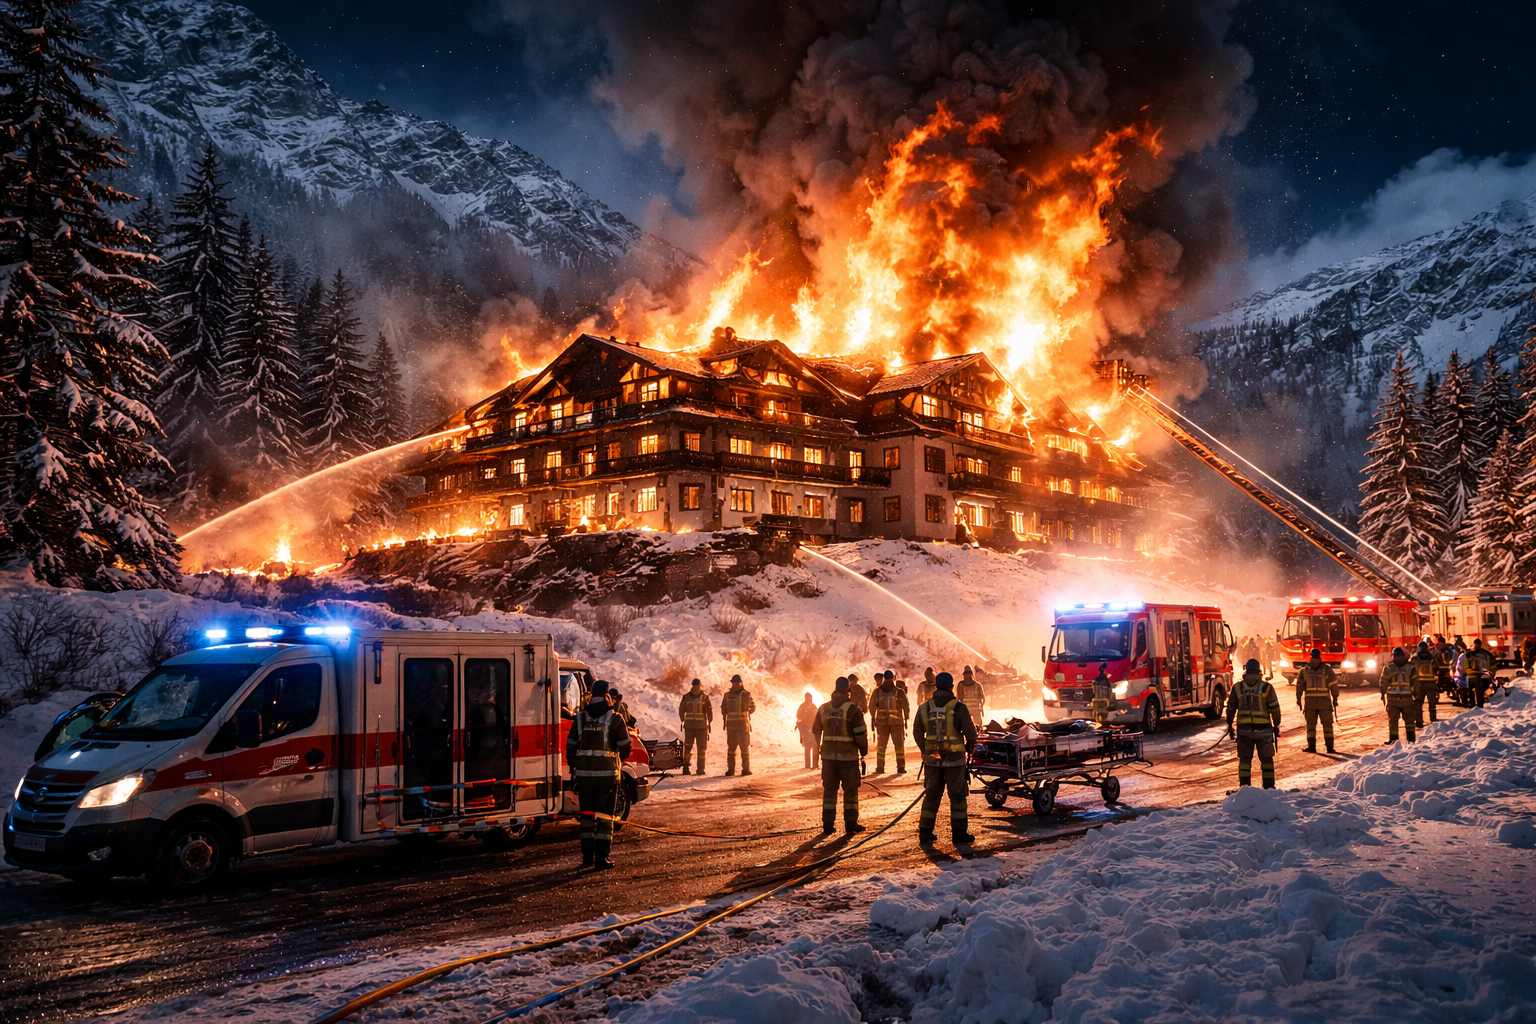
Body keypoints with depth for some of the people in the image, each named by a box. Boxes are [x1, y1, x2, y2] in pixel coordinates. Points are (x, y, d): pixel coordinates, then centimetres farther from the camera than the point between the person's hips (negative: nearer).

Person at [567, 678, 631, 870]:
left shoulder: (580, 718, 5)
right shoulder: (615, 719, -5)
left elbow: (570, 748, 6)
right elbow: (625, 748, -3)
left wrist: (573, 769, 19)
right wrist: (619, 760, 19)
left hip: (584, 774, 3)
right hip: (607, 774, -3)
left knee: (587, 815, 13)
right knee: (604, 816, 3)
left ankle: (587, 856, 17)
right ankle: (601, 858, 2)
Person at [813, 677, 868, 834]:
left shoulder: (824, 708, 6)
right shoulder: (853, 709, -9)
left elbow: (816, 730, 16)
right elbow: (861, 734, -11)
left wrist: (819, 747, 29)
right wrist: (864, 751, 3)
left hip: (828, 755, 4)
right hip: (848, 756, -4)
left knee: (829, 789, 10)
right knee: (850, 790, 8)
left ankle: (828, 825, 10)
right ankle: (851, 824, 11)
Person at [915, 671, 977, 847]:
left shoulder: (924, 708, 0)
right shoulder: (958, 708, -12)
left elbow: (917, 733, 6)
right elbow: (970, 733, -9)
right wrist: (969, 750, 11)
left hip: (931, 759, 3)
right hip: (954, 759, -3)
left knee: (931, 796, 14)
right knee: (957, 796, 8)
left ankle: (925, 835, 15)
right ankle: (959, 835, 10)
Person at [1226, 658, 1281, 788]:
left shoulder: (1237, 687, 1)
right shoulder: (1267, 687, -4)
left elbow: (1230, 708, 5)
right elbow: (1274, 708, -1)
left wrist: (1229, 725, 15)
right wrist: (1276, 725, 10)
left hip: (1244, 729, 1)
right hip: (1263, 728, -1)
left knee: (1245, 758, 6)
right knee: (1266, 758, 12)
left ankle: (1244, 786, -2)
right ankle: (1269, 786, 16)